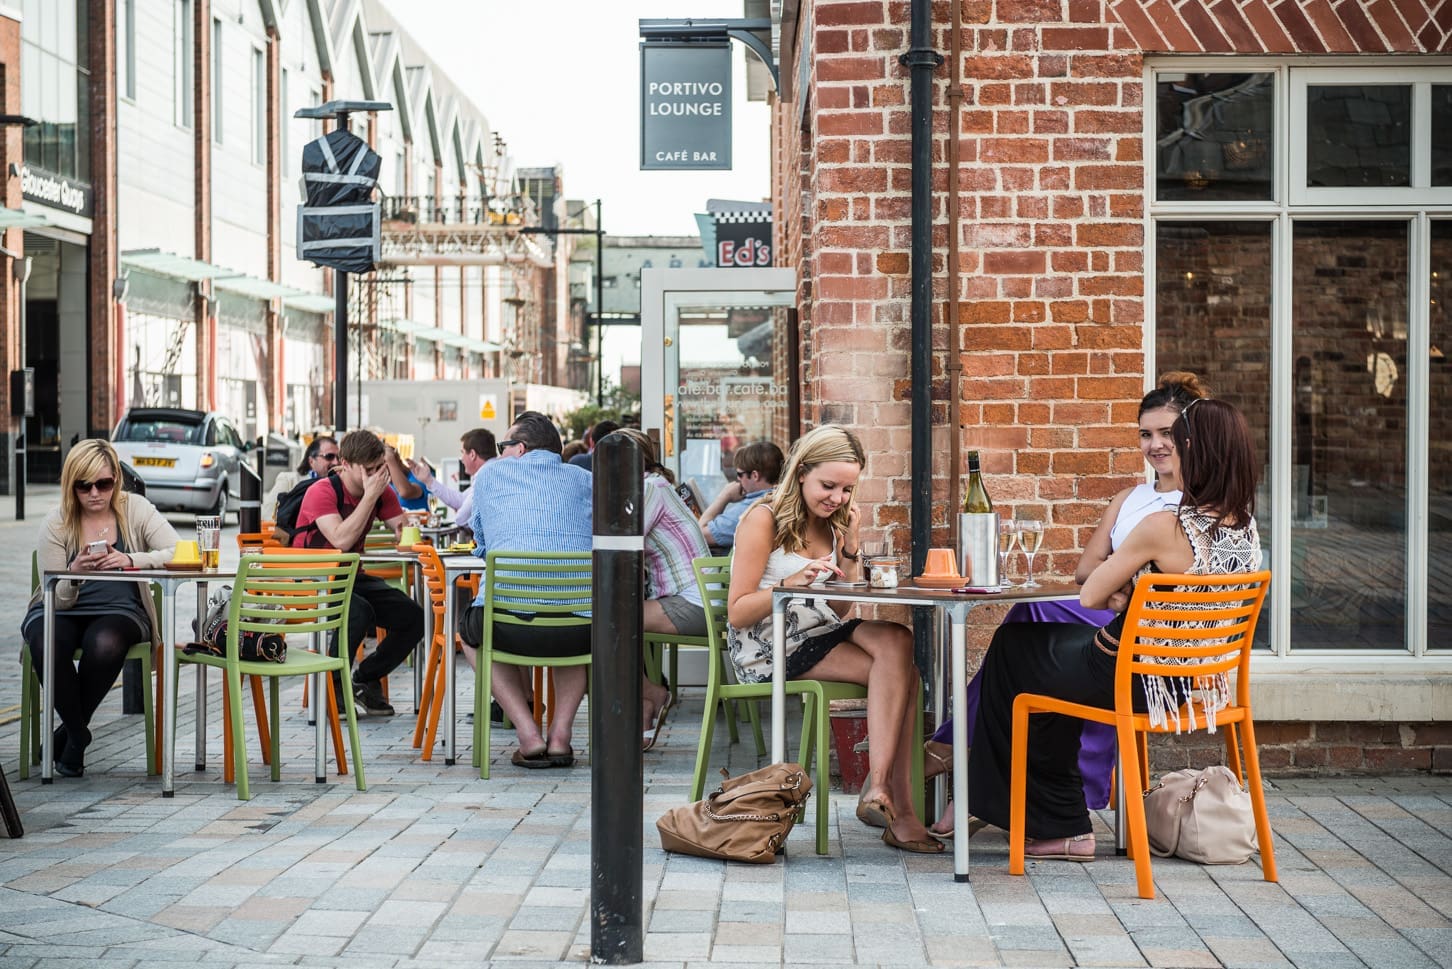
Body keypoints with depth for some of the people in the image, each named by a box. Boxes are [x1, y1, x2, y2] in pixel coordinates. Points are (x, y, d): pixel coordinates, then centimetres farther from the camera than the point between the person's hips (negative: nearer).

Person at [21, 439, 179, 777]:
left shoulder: (135, 509, -1)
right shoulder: (57, 524, -2)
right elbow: (56, 599, -5)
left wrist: (130, 560, -29)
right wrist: (75, 572, -27)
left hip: (119, 610, -1)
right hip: (62, 611, 1)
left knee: (104, 644, -36)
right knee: (46, 645, -34)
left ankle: (69, 733, -9)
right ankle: (78, 732, -9)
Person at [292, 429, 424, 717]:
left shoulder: (381, 492, 2)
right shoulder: (322, 492, -18)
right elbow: (341, 540, -31)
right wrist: (370, 496, -28)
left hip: (351, 578, 7)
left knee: (413, 618, -8)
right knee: (360, 613, -35)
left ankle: (365, 679, 12)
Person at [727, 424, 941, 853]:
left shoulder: (833, 524, 12)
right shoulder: (764, 520, -8)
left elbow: (844, 611, 9)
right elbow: (737, 613, -11)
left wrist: (850, 546, -2)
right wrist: (792, 583, -25)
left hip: (822, 636, 7)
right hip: (767, 650, -6)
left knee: (897, 642, -27)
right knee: (898, 673, -25)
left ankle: (879, 787, -32)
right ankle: (896, 807, -28)